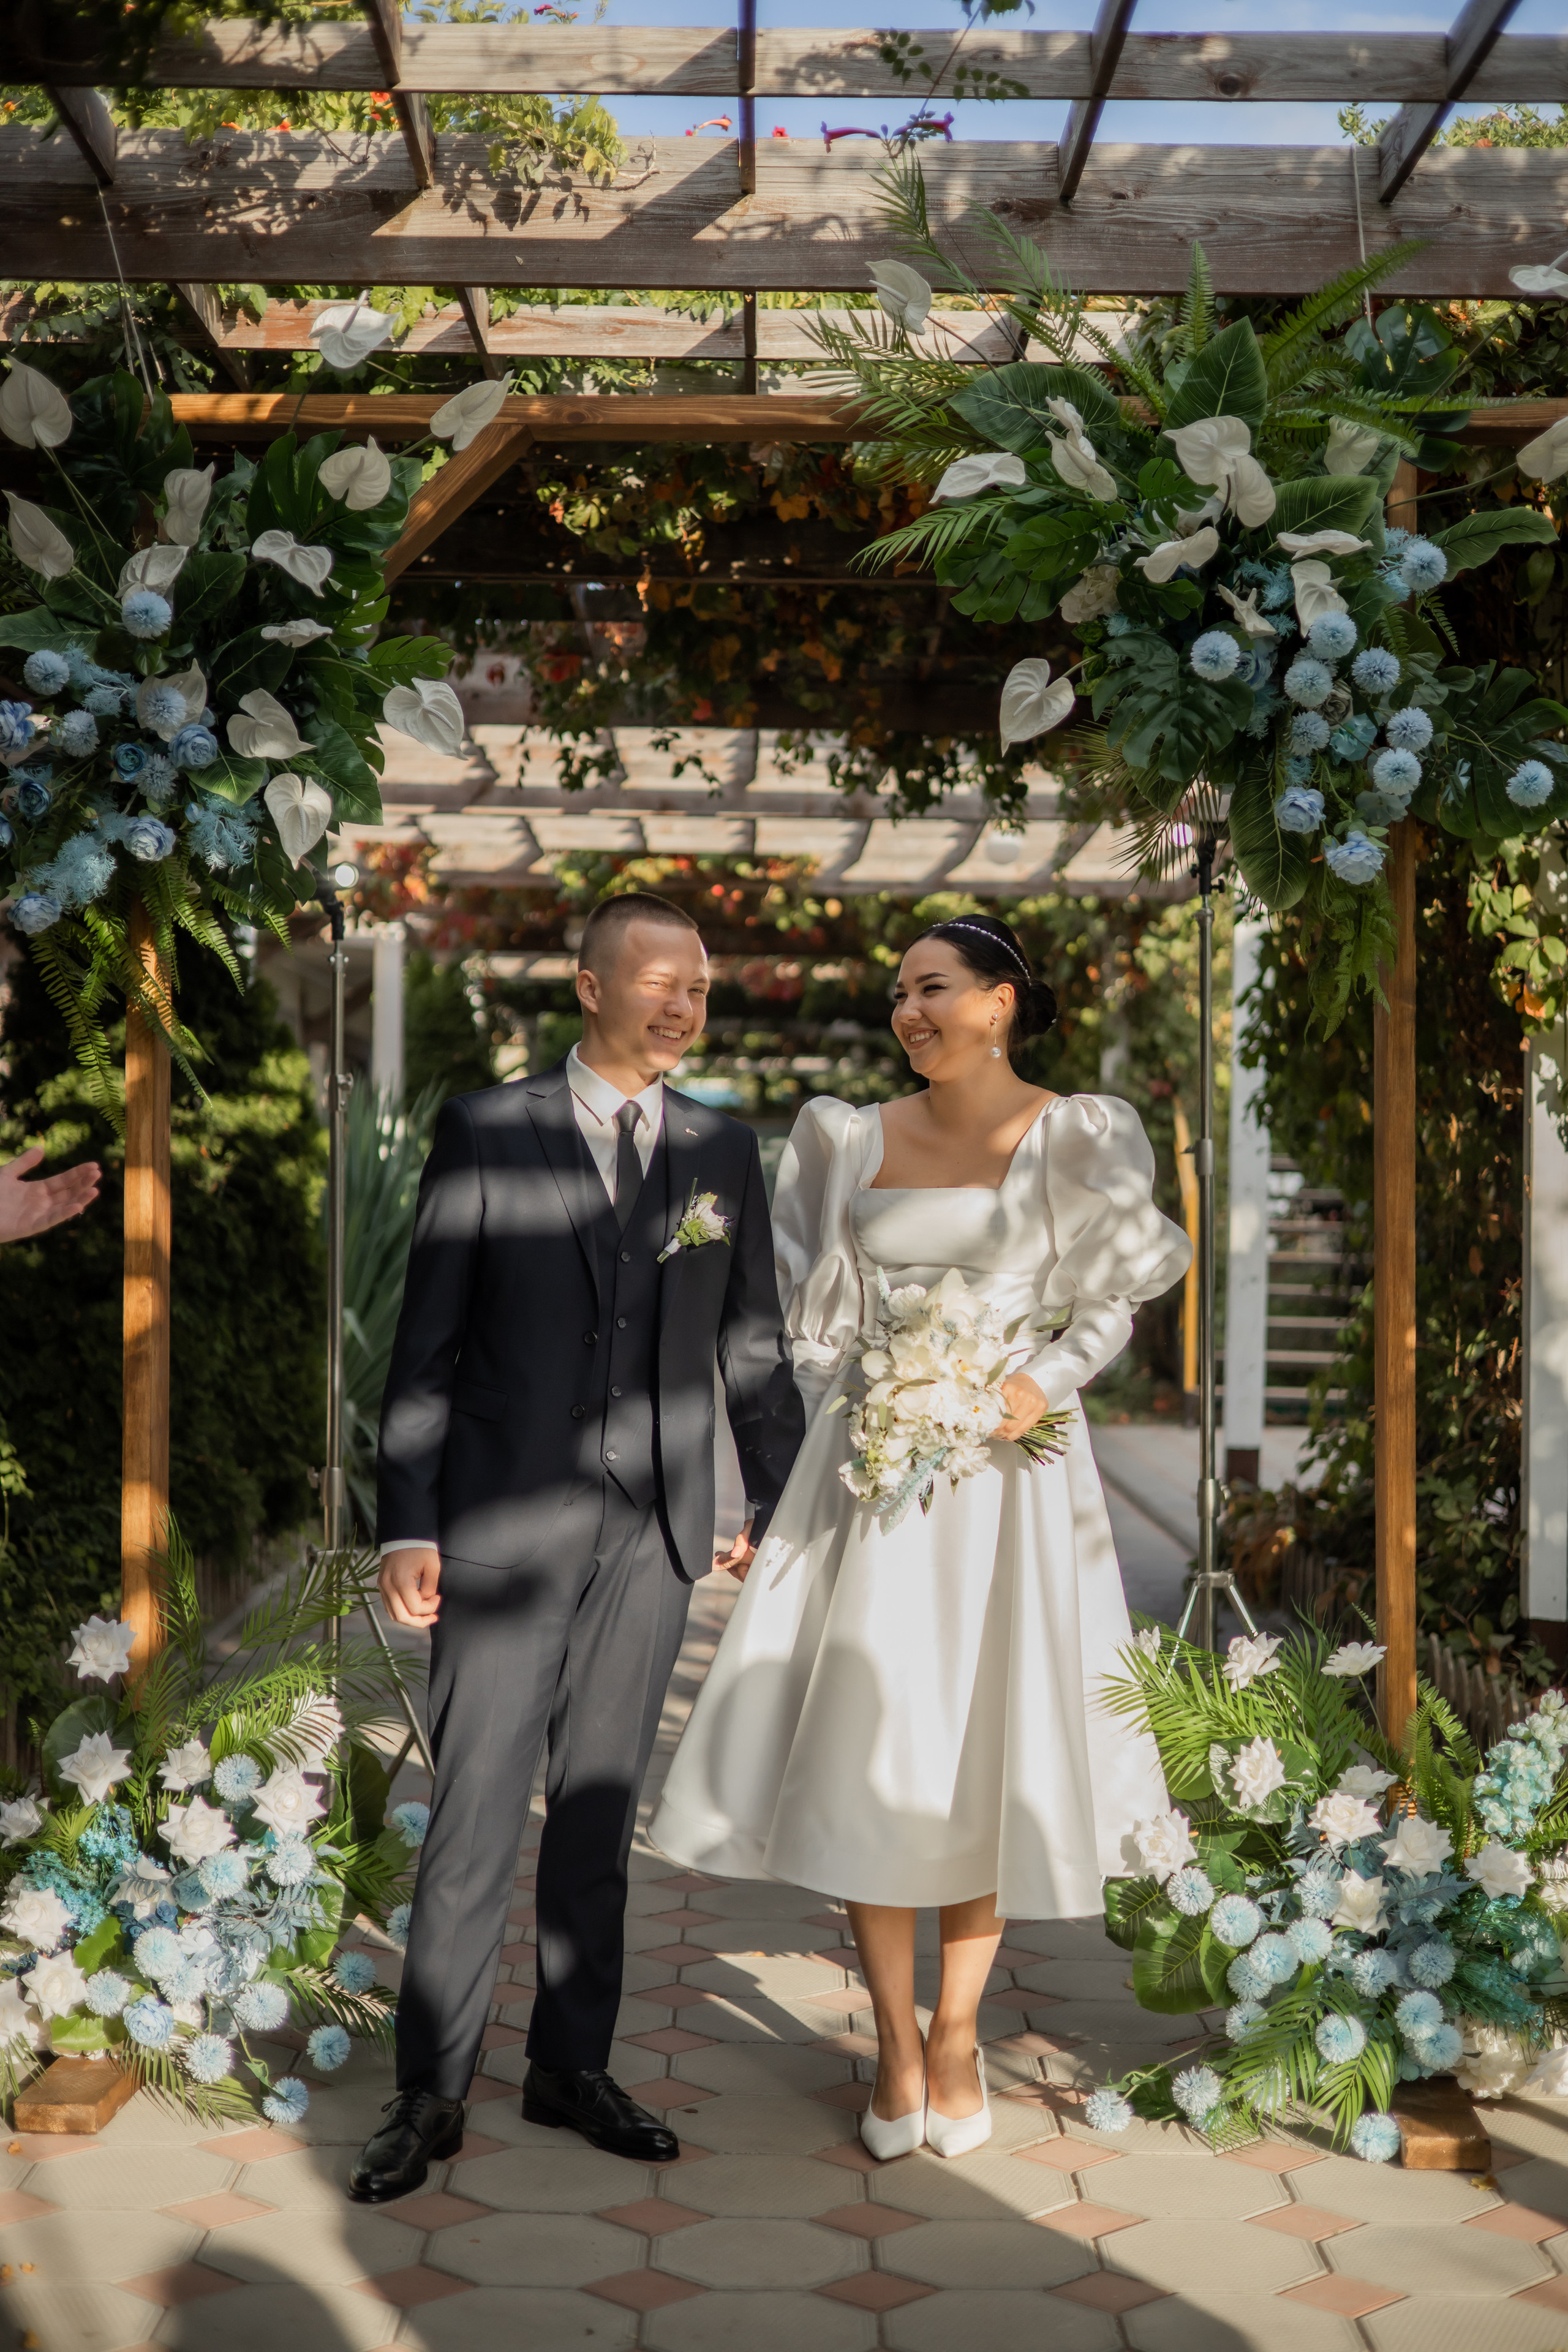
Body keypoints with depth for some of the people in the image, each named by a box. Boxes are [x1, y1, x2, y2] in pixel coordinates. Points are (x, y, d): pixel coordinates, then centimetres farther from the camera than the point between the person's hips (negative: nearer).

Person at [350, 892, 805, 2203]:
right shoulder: (485, 1133, -2)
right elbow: (428, 1343, -3)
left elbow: (754, 1347, 12)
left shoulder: (726, 1151, 7)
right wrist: (407, 1529, -8)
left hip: (654, 1531, 3)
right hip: (507, 1526, -3)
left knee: (600, 1812, 11)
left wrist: (781, 1507, 12)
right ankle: (432, 2095, 12)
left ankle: (572, 2068, 24)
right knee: (474, 1816, 0)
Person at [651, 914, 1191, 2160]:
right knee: (863, 1749, 1)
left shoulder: (1076, 1135, -2)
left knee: (987, 1752, 5)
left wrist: (1046, 1381, -14)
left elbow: (1114, 1303, 4)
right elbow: (823, 1314, 10)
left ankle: (958, 2031, 22)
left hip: (1008, 1471, -2)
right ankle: (895, 2041, 15)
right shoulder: (858, 1139, 5)